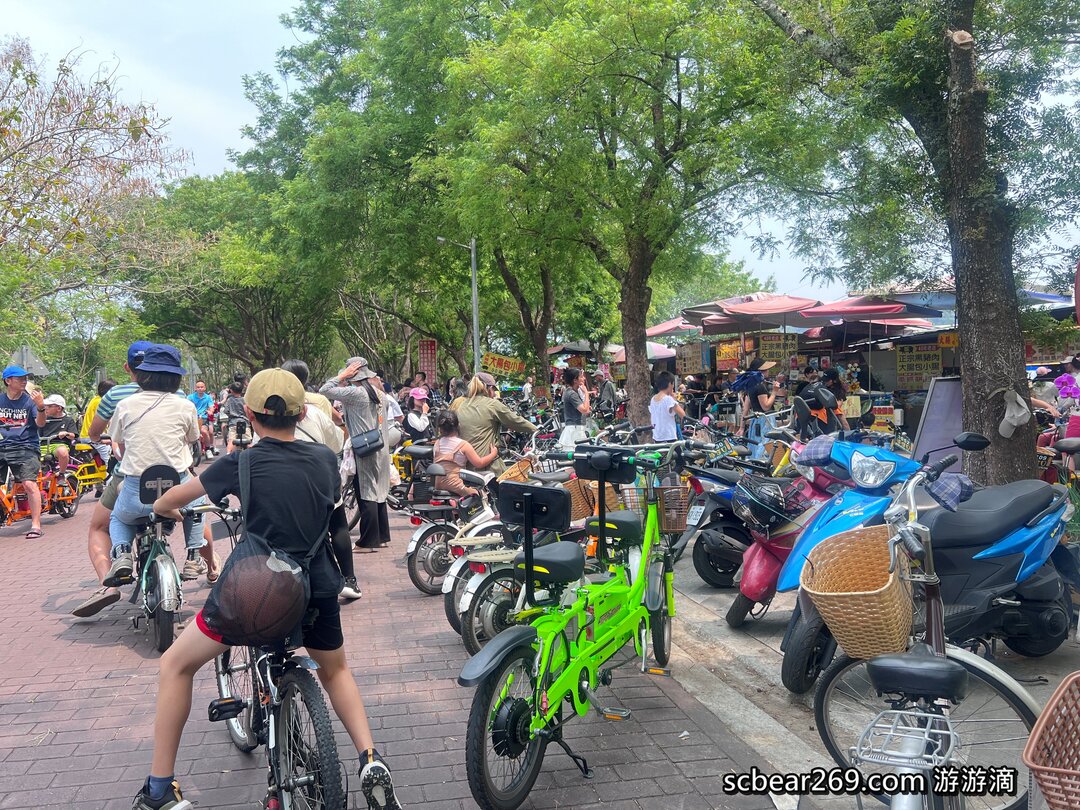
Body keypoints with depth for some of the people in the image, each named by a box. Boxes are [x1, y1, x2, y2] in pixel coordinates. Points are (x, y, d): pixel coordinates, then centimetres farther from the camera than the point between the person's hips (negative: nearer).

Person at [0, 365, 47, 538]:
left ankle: (36, 525, -11)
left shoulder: (30, 400, 1)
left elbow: (40, 423, -10)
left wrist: (41, 407, -28)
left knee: (29, 485, -17)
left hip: (25, 448, -3)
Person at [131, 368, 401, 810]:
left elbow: (171, 499, 8)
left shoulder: (243, 464, -8)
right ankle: (370, 760, 12)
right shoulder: (325, 457, 1)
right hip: (318, 591, 4)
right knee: (335, 670, 31)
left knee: (176, 664, 18)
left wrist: (162, 508, 31)